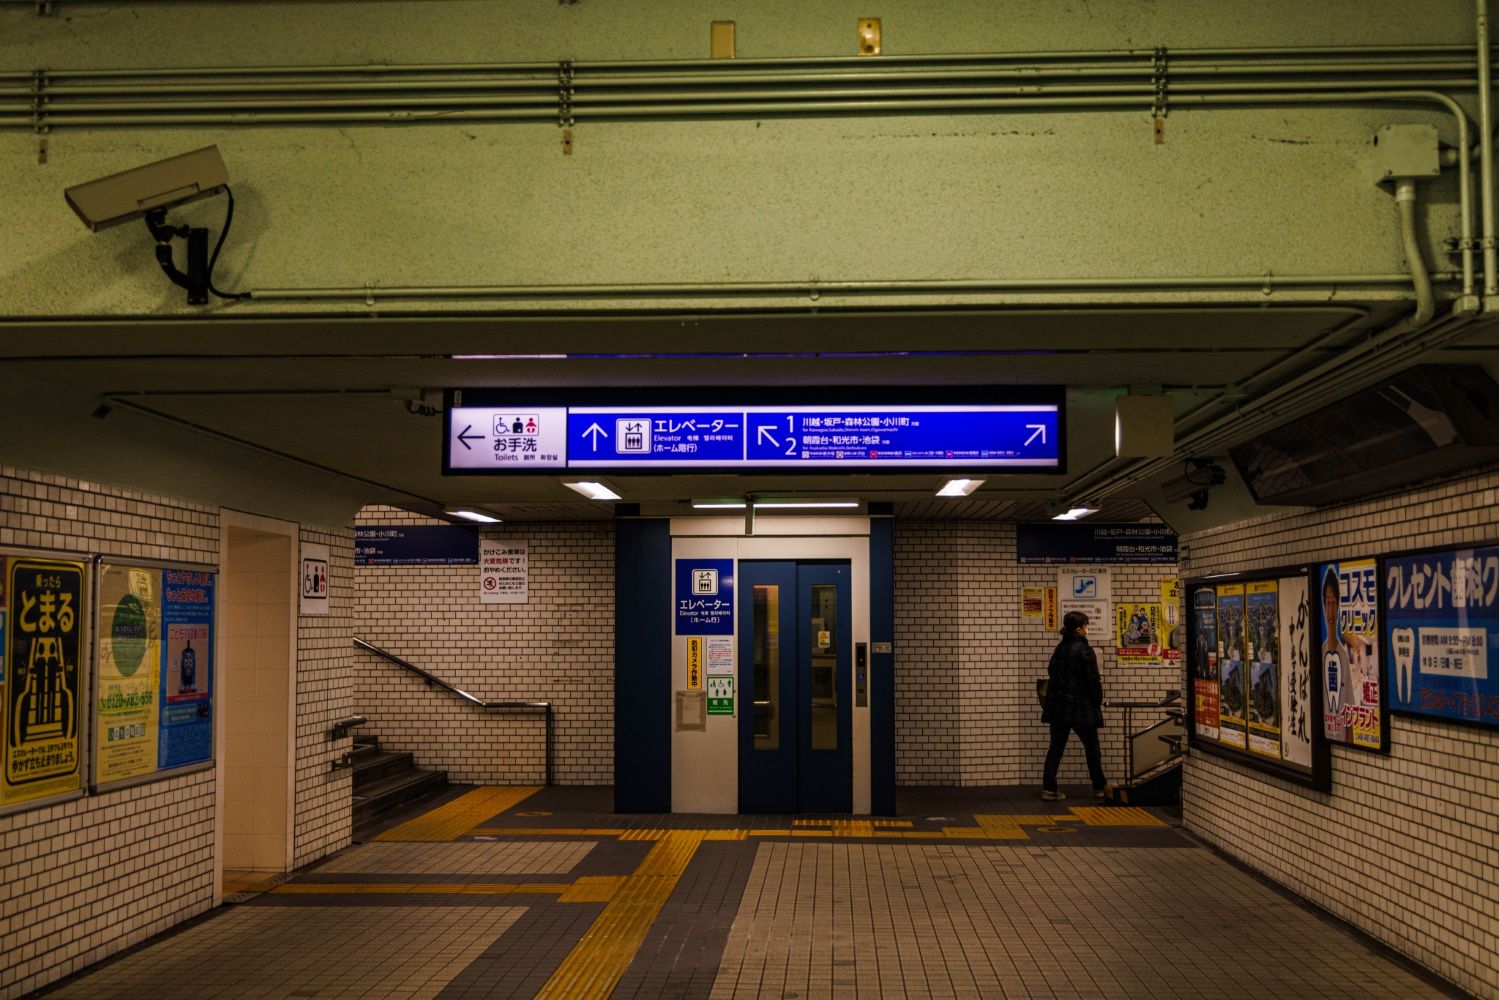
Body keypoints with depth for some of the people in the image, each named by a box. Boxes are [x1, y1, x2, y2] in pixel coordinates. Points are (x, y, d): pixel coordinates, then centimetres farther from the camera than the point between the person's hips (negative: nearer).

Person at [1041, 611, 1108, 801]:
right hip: (1080, 707, -6)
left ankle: (1049, 788, 3)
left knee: (1056, 747, 7)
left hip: (1058, 705, 6)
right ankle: (1099, 788, 16)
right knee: (1092, 748, 8)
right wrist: (1098, 702, 1)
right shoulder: (1084, 650, -14)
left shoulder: (1059, 648, 8)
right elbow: (1093, 681, -13)